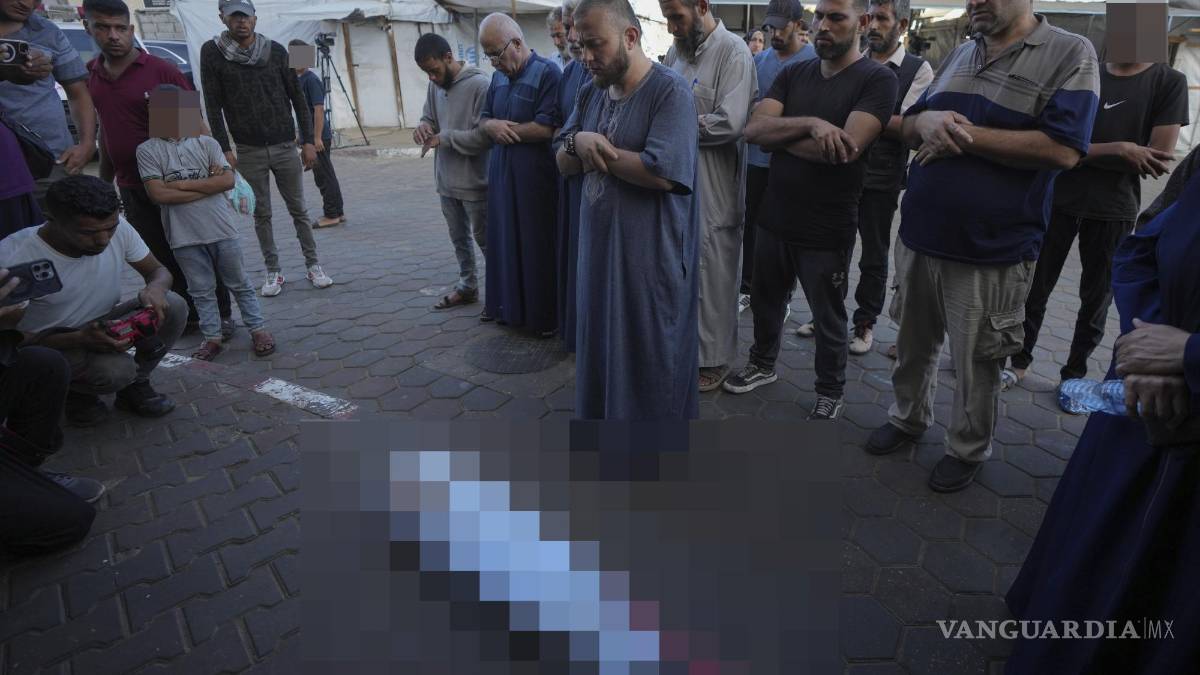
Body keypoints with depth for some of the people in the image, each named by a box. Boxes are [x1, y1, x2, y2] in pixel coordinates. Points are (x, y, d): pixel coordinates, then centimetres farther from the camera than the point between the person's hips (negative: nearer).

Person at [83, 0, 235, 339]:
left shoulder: (162, 71, -8)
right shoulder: (91, 75, 9)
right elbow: (106, 130, 17)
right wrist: (104, 183, 19)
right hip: (132, 189, 5)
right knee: (164, 259, 10)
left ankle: (222, 314, 15)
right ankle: (188, 316, 21)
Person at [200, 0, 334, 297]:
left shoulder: (276, 51, 1)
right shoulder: (212, 53, -2)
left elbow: (298, 98, 4)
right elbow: (213, 106, -3)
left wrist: (308, 141, -1)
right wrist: (224, 149, -8)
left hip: (285, 148, 0)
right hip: (248, 152, 0)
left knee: (298, 210, 5)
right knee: (261, 215, 6)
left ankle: (313, 266, 15)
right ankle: (273, 272, 16)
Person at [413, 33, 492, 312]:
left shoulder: (480, 84, -18)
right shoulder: (435, 85, 5)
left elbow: (485, 136, -23)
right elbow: (428, 117, 17)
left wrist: (444, 137, -20)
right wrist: (425, 126, -8)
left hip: (474, 181, -7)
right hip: (446, 180, 7)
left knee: (485, 239, 5)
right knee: (459, 237, 18)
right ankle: (467, 286, 33)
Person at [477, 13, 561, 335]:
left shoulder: (547, 73, -11)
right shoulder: (498, 77, 14)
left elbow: (547, 128, -20)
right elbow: (483, 117, 17)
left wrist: (505, 130, -9)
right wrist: (491, 125, -8)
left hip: (535, 176, -7)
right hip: (501, 173, 7)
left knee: (537, 245, 0)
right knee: (503, 240, 12)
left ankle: (544, 316, 11)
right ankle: (505, 303, 25)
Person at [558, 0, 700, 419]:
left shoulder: (670, 91, -13)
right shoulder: (591, 92, 10)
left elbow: (662, 172, -24)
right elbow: (564, 164, 12)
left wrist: (596, 148, -12)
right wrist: (579, 142, -12)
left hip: (651, 258, -7)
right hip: (599, 251, 7)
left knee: (650, 363, 7)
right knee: (600, 351, 18)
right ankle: (602, 414, 37)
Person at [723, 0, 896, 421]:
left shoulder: (877, 80, -10)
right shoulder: (792, 75, 6)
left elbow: (847, 148, -24)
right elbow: (753, 130, -9)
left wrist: (778, 134, -12)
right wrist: (810, 125, -25)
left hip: (826, 230, -5)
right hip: (774, 219, 5)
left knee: (828, 318, 11)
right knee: (765, 302, 21)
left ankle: (831, 392, 32)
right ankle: (763, 364, 45)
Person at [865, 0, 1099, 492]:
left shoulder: (1070, 54, -6)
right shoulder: (958, 56, 12)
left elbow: (1062, 150, -17)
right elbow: (907, 128, 14)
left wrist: (965, 134, -17)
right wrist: (926, 122, -10)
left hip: (991, 251, -5)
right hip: (918, 237, 6)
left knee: (976, 364, 9)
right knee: (912, 344, 19)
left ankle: (967, 450, 29)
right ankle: (908, 418, 40)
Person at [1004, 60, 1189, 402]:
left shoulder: (1170, 82, -2)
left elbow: (1159, 160, -11)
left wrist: (1086, 152, -11)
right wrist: (1121, 151, -17)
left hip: (1114, 212, -1)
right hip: (1059, 201, 2)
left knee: (1097, 297, 7)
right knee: (1035, 287, 4)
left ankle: (1074, 373, 19)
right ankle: (1019, 362, 17)